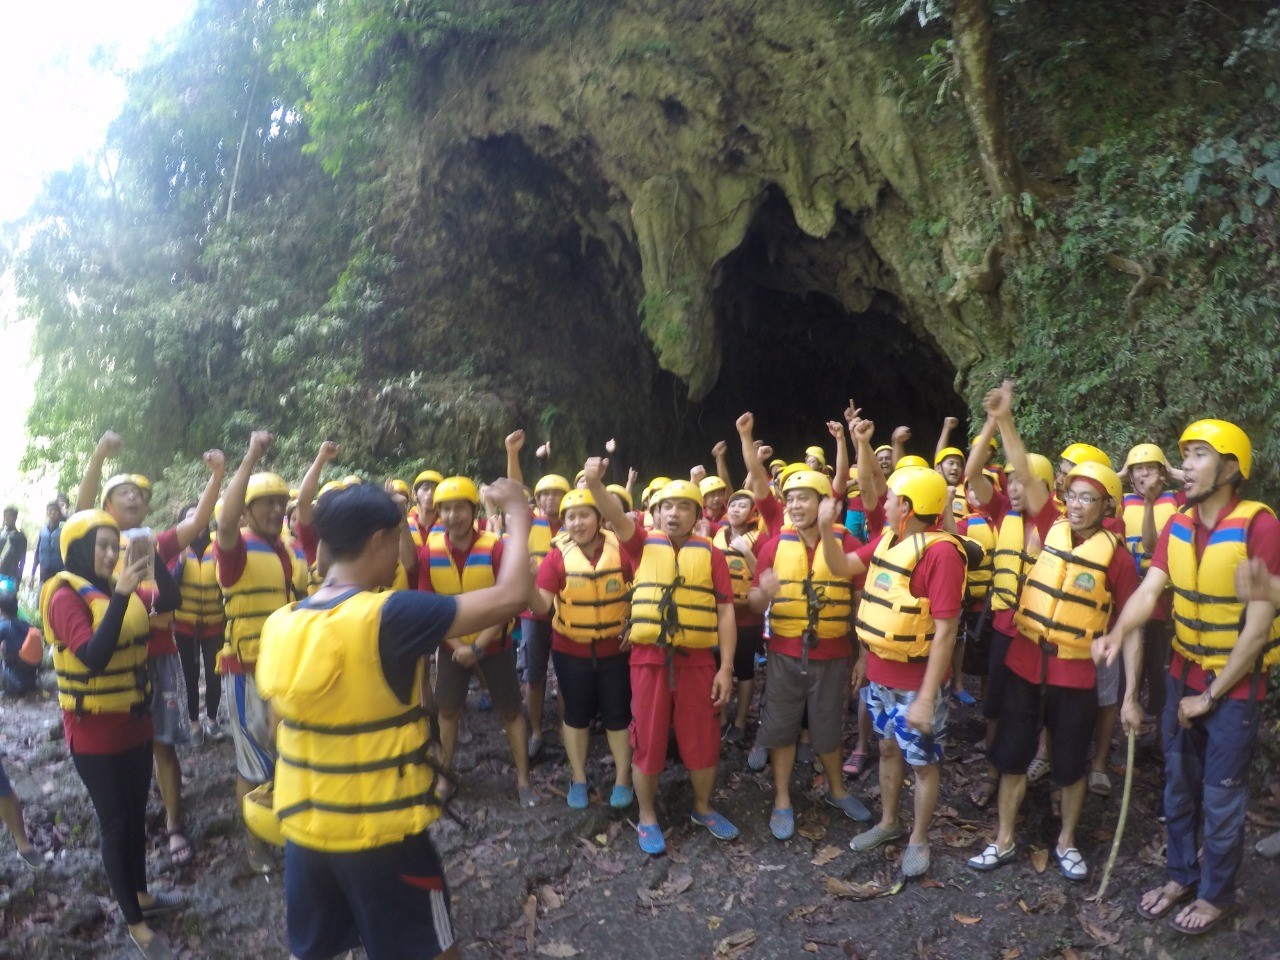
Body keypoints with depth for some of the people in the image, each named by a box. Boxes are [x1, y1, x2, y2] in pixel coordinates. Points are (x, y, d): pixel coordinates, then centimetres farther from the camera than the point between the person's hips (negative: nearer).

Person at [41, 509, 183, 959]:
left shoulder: (116, 587, 3)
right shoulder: (65, 596, -18)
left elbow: (171, 601, -4)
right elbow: (93, 657, -30)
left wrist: (155, 561, -19)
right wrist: (121, 595, -37)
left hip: (134, 723, 7)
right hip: (94, 732, -7)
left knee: (136, 815, 19)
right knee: (115, 824, 4)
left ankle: (142, 895, 37)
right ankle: (136, 923, 18)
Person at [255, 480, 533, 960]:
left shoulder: (280, 625, -4)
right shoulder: (388, 615, -24)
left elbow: (279, 724, 8)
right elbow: (510, 596, -24)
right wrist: (517, 514, -11)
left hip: (302, 825, 6)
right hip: (382, 831, -6)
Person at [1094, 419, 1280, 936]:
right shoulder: (1177, 526, 0)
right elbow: (1148, 590, -10)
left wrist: (1211, 695, -13)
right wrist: (1118, 633, -31)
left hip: (1235, 684, -5)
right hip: (1182, 674, 6)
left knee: (1221, 796, 9)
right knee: (1179, 783, 17)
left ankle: (1215, 894, 29)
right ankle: (1181, 875, 36)